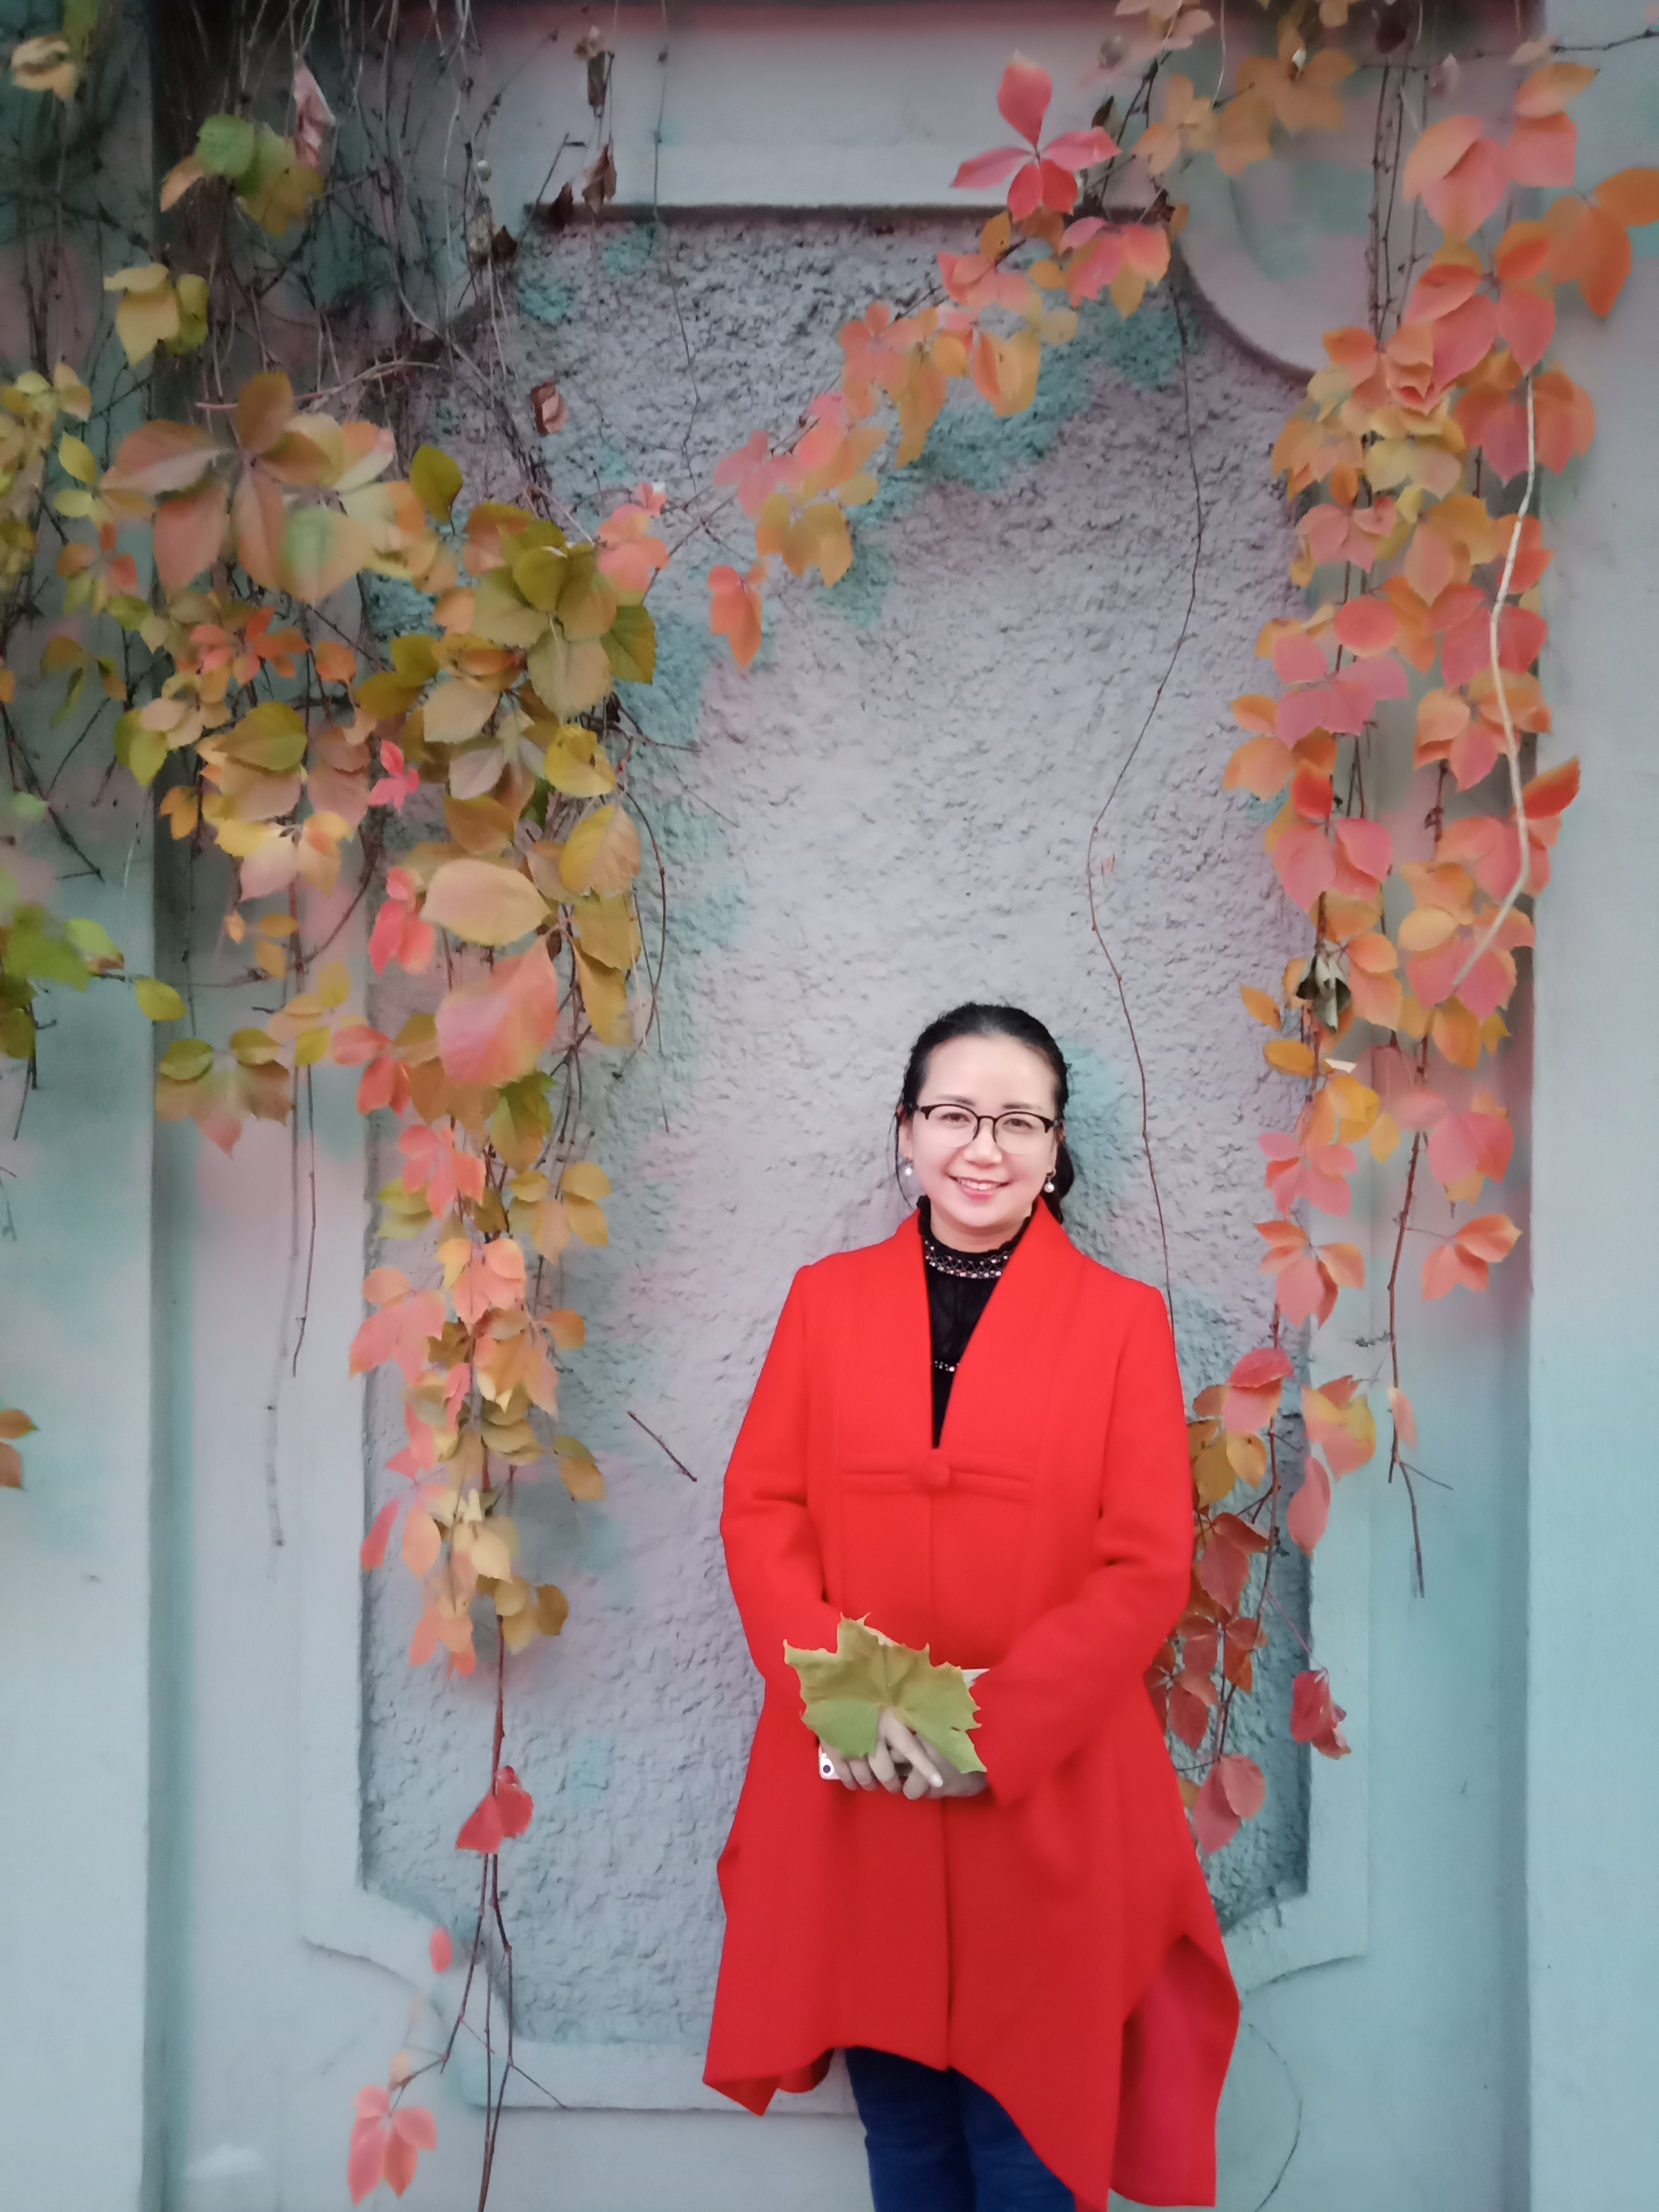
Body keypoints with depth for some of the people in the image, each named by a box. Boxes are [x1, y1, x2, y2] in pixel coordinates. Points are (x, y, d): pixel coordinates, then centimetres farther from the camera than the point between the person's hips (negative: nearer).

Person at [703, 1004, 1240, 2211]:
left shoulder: (1123, 1317, -3)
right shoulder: (827, 1297, 4)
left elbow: (1148, 1568, -7)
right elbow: (760, 1510, 1)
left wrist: (994, 1727, -15)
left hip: (1046, 1803, -2)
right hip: (853, 1794, 2)